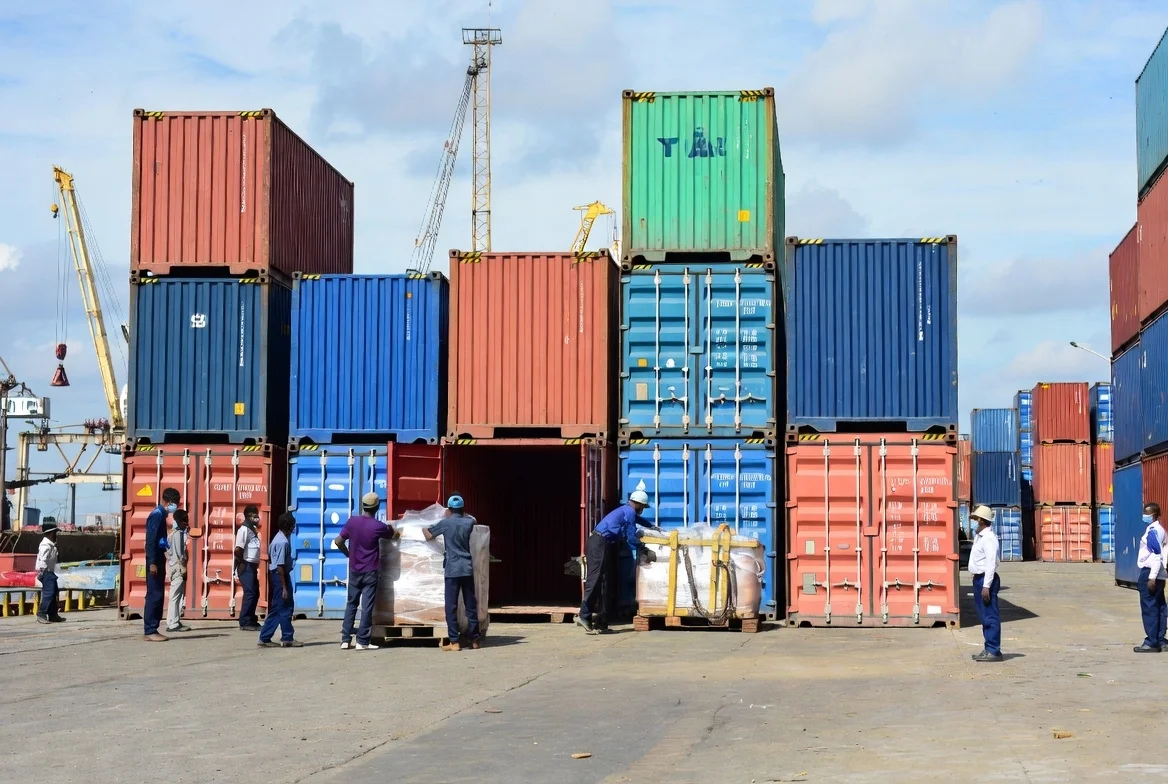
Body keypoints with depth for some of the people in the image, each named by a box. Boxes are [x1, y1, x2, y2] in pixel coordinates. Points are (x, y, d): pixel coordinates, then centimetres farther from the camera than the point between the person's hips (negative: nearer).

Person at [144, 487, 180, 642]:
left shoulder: (161, 514, 17)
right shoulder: (157, 515, -13)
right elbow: (151, 540, -19)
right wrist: (152, 563, -23)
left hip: (158, 560, 10)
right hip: (155, 561, -10)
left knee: (157, 596, 10)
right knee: (154, 596, -9)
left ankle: (152, 630, 12)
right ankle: (150, 632, -9)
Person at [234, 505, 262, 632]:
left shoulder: (252, 529, 14)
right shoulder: (244, 529, -15)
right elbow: (238, 550, -23)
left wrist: (255, 564, 12)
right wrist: (242, 562, -11)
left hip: (252, 567, 10)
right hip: (246, 567, -10)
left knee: (255, 593, 13)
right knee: (250, 593, -9)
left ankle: (251, 620, 20)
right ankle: (245, 623, -5)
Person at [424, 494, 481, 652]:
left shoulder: (445, 523, -4)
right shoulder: (468, 523, 6)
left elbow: (428, 535, 9)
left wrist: (424, 528, 28)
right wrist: (461, 514, 29)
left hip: (452, 569, -4)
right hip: (467, 568, 4)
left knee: (451, 606, -3)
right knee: (471, 605, 8)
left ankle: (454, 642, -8)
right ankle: (474, 639, 13)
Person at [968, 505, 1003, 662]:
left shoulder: (989, 538, -15)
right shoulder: (979, 537, 15)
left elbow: (991, 563, -21)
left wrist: (986, 586, -23)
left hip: (986, 580, -10)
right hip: (979, 579, 10)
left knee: (990, 617, -7)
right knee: (984, 617, 14)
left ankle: (994, 651, -5)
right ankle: (989, 649, 20)